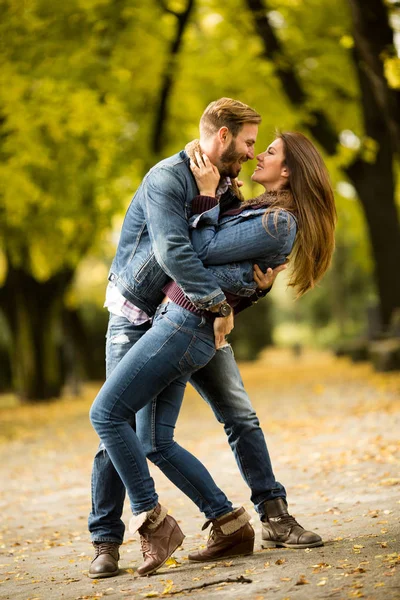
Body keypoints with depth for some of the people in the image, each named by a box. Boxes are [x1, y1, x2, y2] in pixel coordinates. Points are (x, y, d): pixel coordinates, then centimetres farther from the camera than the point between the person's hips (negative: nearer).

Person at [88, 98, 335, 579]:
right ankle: (106, 544, 0)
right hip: (137, 318, -6)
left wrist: (258, 281, -12)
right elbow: (173, 251, -35)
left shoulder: (226, 189, 5)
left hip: (194, 318, 7)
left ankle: (275, 518, 7)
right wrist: (218, 301, -35)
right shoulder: (166, 179, -21)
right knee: (119, 427, -7)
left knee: (241, 416, 0)